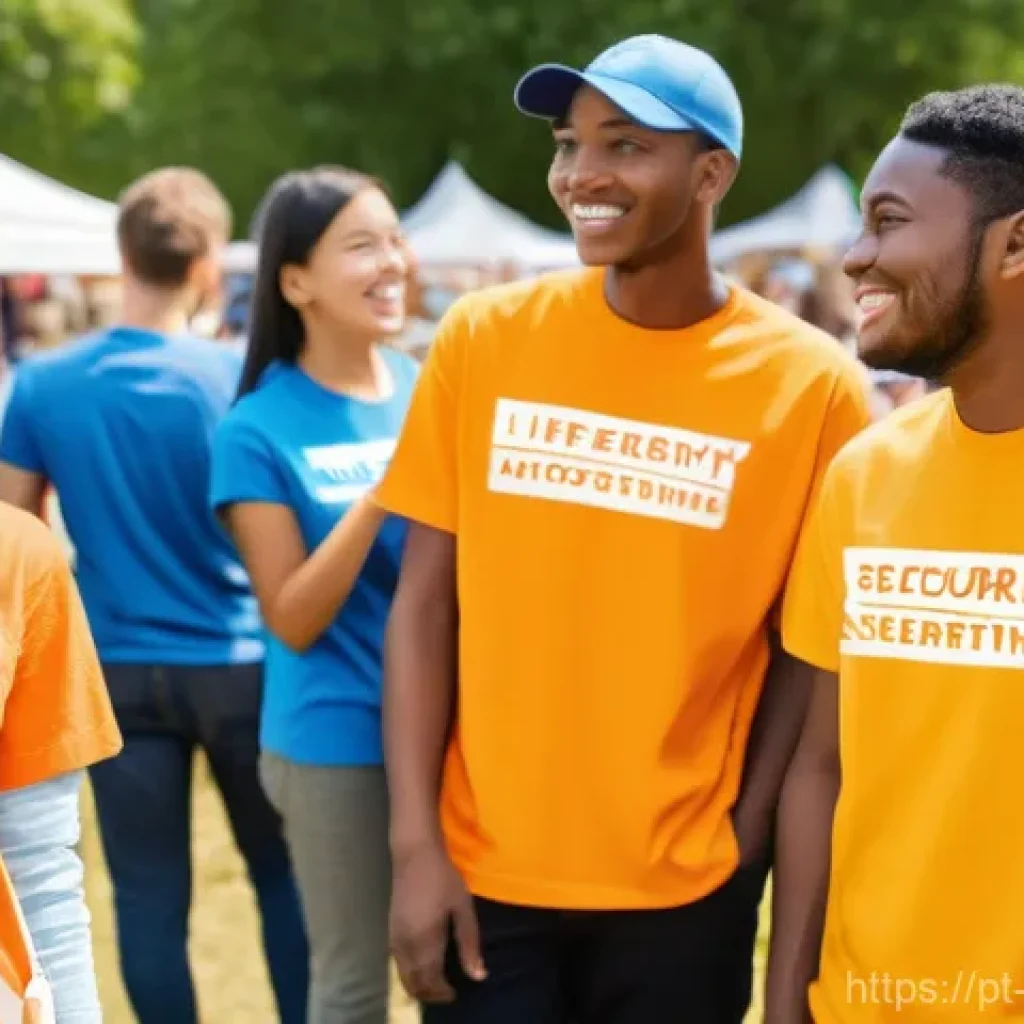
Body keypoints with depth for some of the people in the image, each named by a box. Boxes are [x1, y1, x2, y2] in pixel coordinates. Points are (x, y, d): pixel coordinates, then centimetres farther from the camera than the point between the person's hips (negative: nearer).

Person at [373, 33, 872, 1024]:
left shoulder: (812, 385, -7)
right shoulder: (482, 336, -3)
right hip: (481, 874, 1)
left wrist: (745, 841, -6)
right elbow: (423, 601, -1)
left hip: (682, 890, 0)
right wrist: (415, 843, -6)